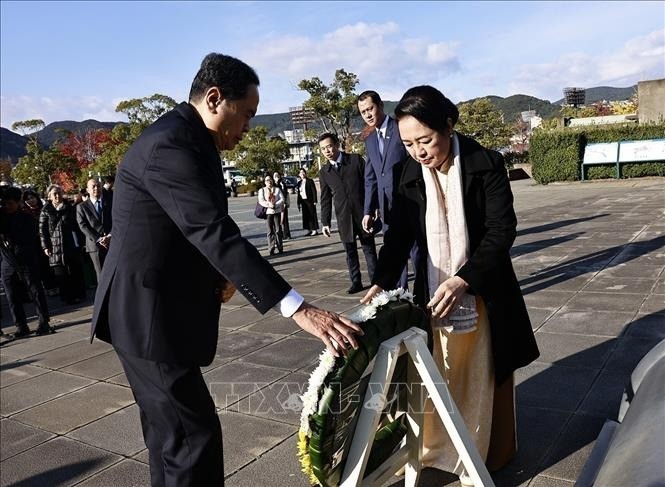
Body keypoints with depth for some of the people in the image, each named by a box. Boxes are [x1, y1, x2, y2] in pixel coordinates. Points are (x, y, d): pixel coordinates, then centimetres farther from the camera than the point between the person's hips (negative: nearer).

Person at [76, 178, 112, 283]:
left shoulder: (111, 200, 11)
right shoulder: (81, 207, 9)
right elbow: (83, 226, 1)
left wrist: (110, 235, -10)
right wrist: (98, 239, -11)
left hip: (114, 242, 1)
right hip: (95, 245, -1)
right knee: (102, 276, -2)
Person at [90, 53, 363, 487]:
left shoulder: (186, 138, 10)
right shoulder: (172, 146, -22)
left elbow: (202, 231, 15)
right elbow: (217, 234, -33)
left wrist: (221, 273, -6)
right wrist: (299, 309, -35)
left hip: (158, 309, 10)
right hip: (150, 316, -10)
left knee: (171, 432, 20)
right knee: (195, 433, -5)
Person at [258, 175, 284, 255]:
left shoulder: (277, 189, 12)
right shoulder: (261, 190, 9)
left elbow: (282, 199, 2)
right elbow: (261, 201, -3)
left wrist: (275, 205, -14)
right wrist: (268, 204, -19)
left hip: (277, 211, 1)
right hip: (267, 212, -1)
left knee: (278, 230, 1)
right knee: (270, 231, -2)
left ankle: (280, 247, 10)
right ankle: (272, 249, 0)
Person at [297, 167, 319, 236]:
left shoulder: (310, 181, -3)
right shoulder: (299, 183, 12)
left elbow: (314, 191, -7)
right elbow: (298, 193, 15)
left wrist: (314, 201, -13)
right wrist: (299, 203, 12)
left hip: (310, 200, -6)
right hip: (303, 201, 6)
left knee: (312, 215, -3)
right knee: (306, 215, 6)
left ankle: (315, 230, 1)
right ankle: (309, 230, 12)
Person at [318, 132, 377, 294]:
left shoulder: (356, 160, -1)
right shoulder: (324, 172, 8)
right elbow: (325, 199, 10)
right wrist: (325, 222, 6)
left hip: (362, 214, -2)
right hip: (343, 218, 3)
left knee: (369, 249, 6)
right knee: (350, 252, 8)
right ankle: (356, 282, 16)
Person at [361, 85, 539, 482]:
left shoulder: (487, 164, -12)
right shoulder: (411, 175, -2)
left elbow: (502, 230, -16)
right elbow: (400, 234, 0)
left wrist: (463, 280, -28)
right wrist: (382, 282, -15)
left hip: (481, 293, -2)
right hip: (432, 293, 3)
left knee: (483, 381, 13)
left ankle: (487, 456, 32)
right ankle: (436, 449, 28)